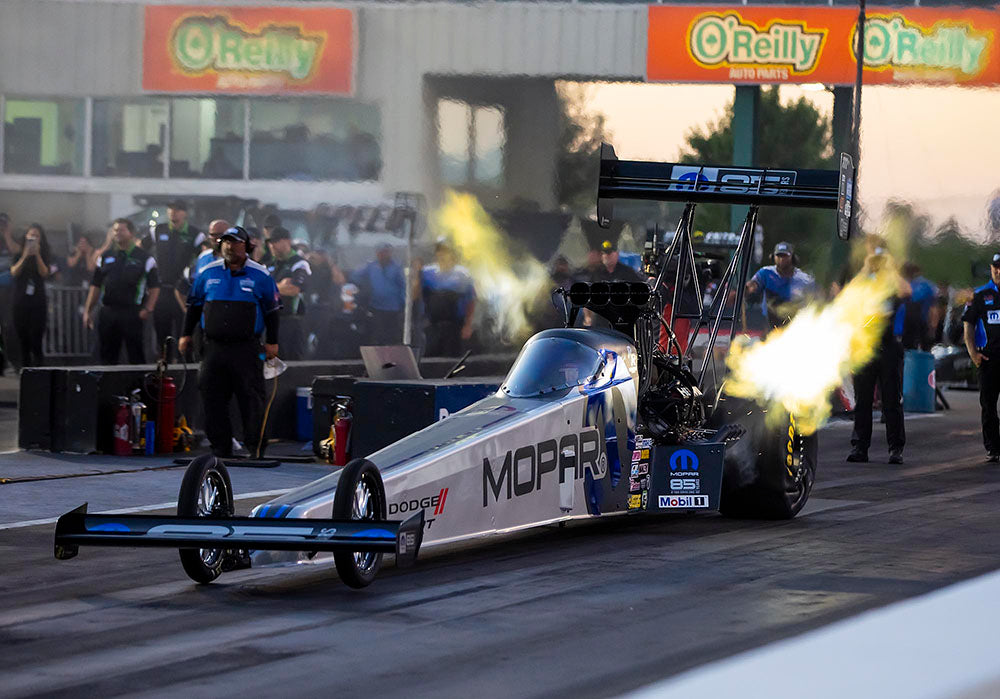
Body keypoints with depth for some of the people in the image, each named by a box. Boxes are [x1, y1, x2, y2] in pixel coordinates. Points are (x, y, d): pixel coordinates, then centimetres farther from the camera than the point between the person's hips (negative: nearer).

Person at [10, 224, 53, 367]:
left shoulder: (44, 255, 5)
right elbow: (14, 272, -6)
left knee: (36, 343, -9)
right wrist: (25, 256, -15)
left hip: (38, 303, -2)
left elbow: (45, 273, -7)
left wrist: (37, 255, -14)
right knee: (23, 342, 3)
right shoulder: (19, 254, 7)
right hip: (20, 302, 2)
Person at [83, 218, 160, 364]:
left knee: (136, 357, -3)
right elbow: (95, 285, 15)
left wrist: (148, 309, -12)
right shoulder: (106, 257, 13)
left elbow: (154, 287, 1)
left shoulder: (144, 258, 2)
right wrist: (88, 310, 8)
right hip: (107, 312, 4)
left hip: (132, 312, -4)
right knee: (107, 356, 6)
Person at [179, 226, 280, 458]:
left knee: (251, 398, -5)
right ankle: (220, 448, 9)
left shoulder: (260, 276, 2)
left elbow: (272, 309, 7)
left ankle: (256, 448, 2)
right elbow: (193, 304, 17)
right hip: (214, 347, 3)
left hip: (247, 349, -3)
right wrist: (186, 334, 12)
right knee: (212, 398, 2)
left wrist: (272, 342, 2)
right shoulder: (208, 273, 9)